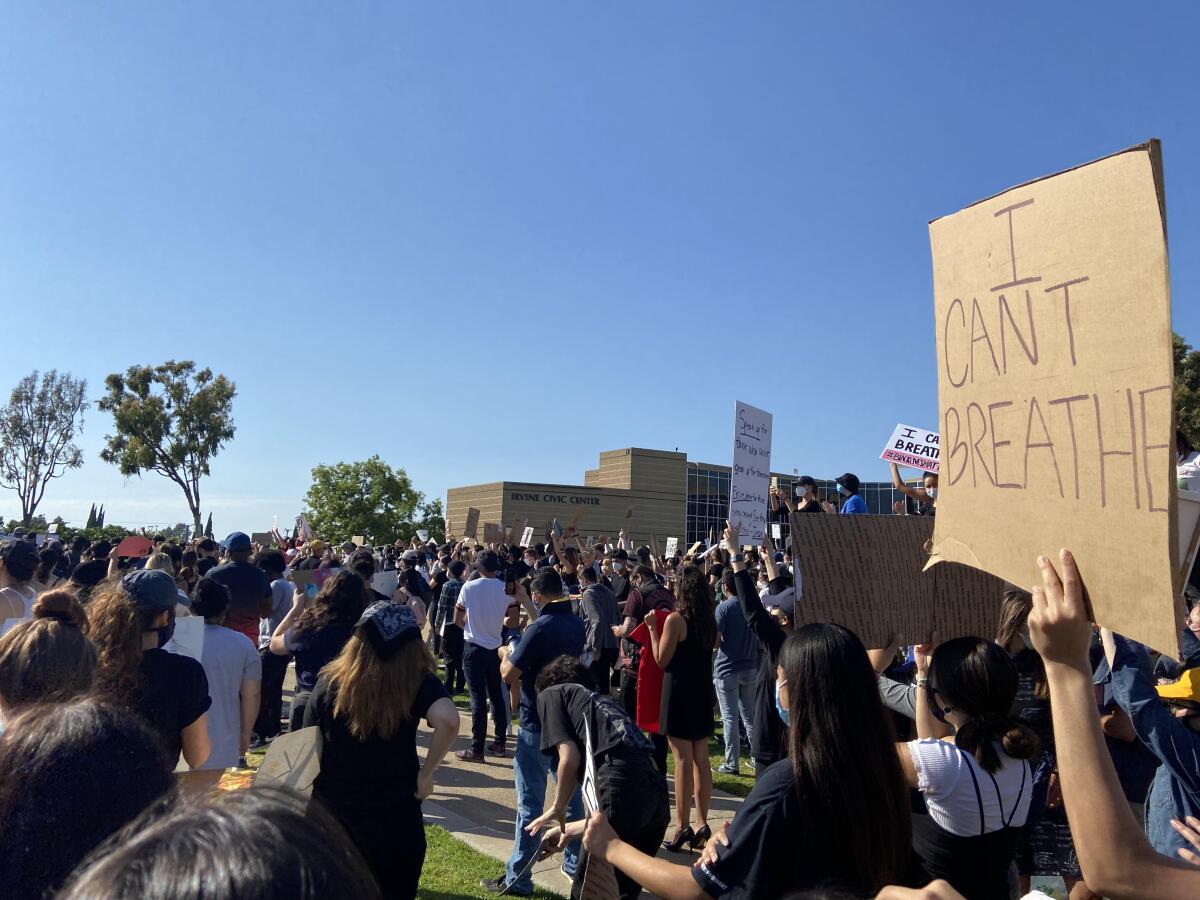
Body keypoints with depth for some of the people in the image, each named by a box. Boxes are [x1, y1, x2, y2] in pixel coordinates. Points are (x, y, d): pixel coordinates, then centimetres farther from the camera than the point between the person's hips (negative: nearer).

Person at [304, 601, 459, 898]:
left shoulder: (329, 683, -7)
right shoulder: (419, 682, -12)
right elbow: (448, 720, -31)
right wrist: (426, 773, -16)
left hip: (333, 817, 2)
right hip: (395, 821, -1)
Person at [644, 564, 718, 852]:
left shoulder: (675, 619, -15)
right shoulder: (710, 620, 4)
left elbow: (661, 659, -11)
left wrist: (653, 627, -4)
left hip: (679, 692, -7)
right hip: (703, 692, 7)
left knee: (683, 761, -2)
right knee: (701, 760, 12)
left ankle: (683, 827, 4)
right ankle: (702, 825, 18)